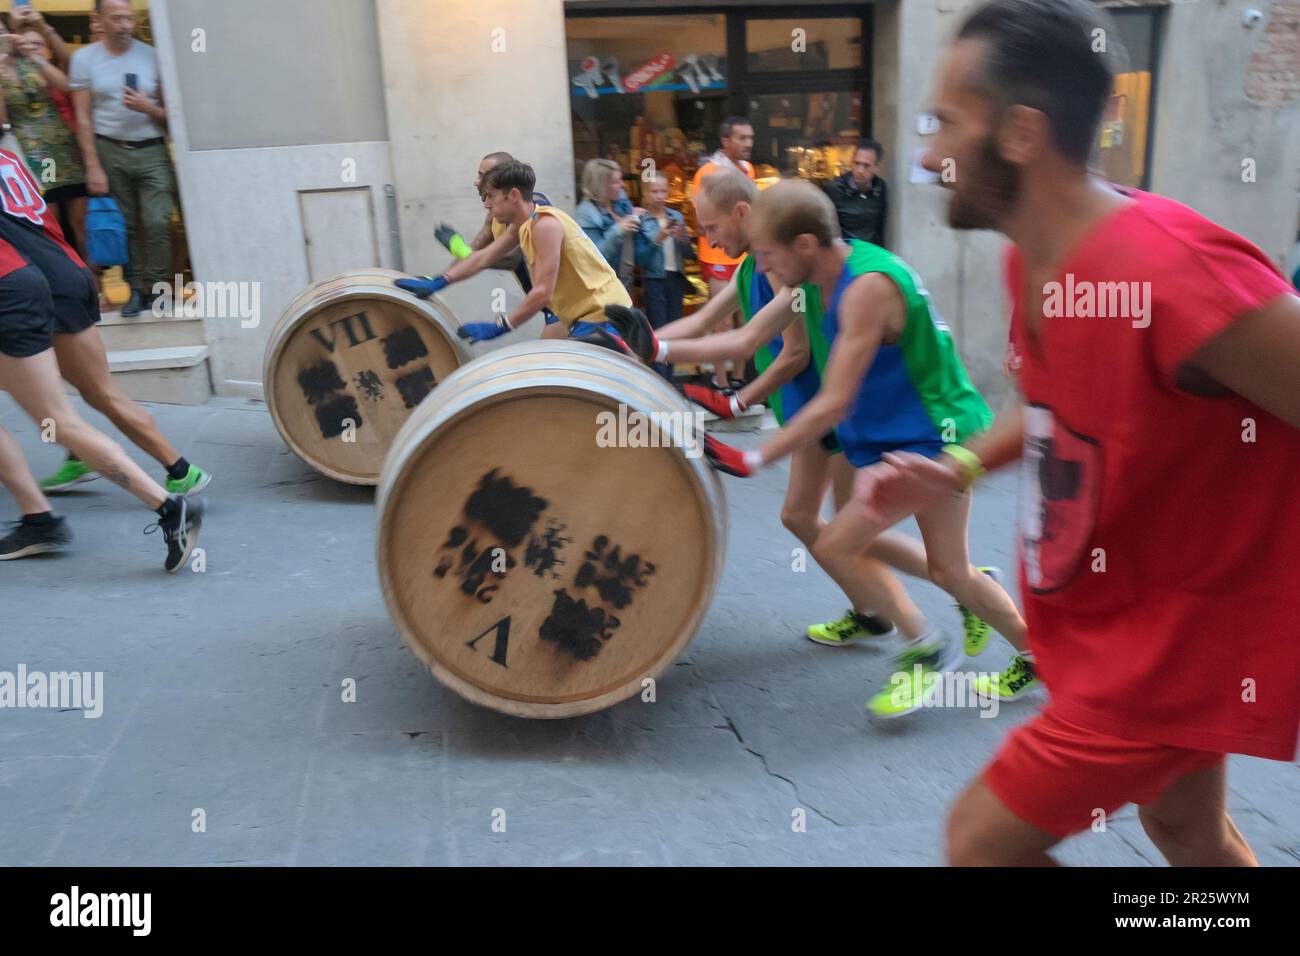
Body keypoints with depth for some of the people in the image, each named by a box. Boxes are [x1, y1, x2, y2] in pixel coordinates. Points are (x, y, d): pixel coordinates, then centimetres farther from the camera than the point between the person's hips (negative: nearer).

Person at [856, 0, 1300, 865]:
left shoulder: (1175, 275, -33)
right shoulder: (1031, 260, -4)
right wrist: (959, 471, -2)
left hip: (1172, 636, -8)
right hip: (1124, 612, 8)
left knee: (984, 837, 2)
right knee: (1188, 831, 29)